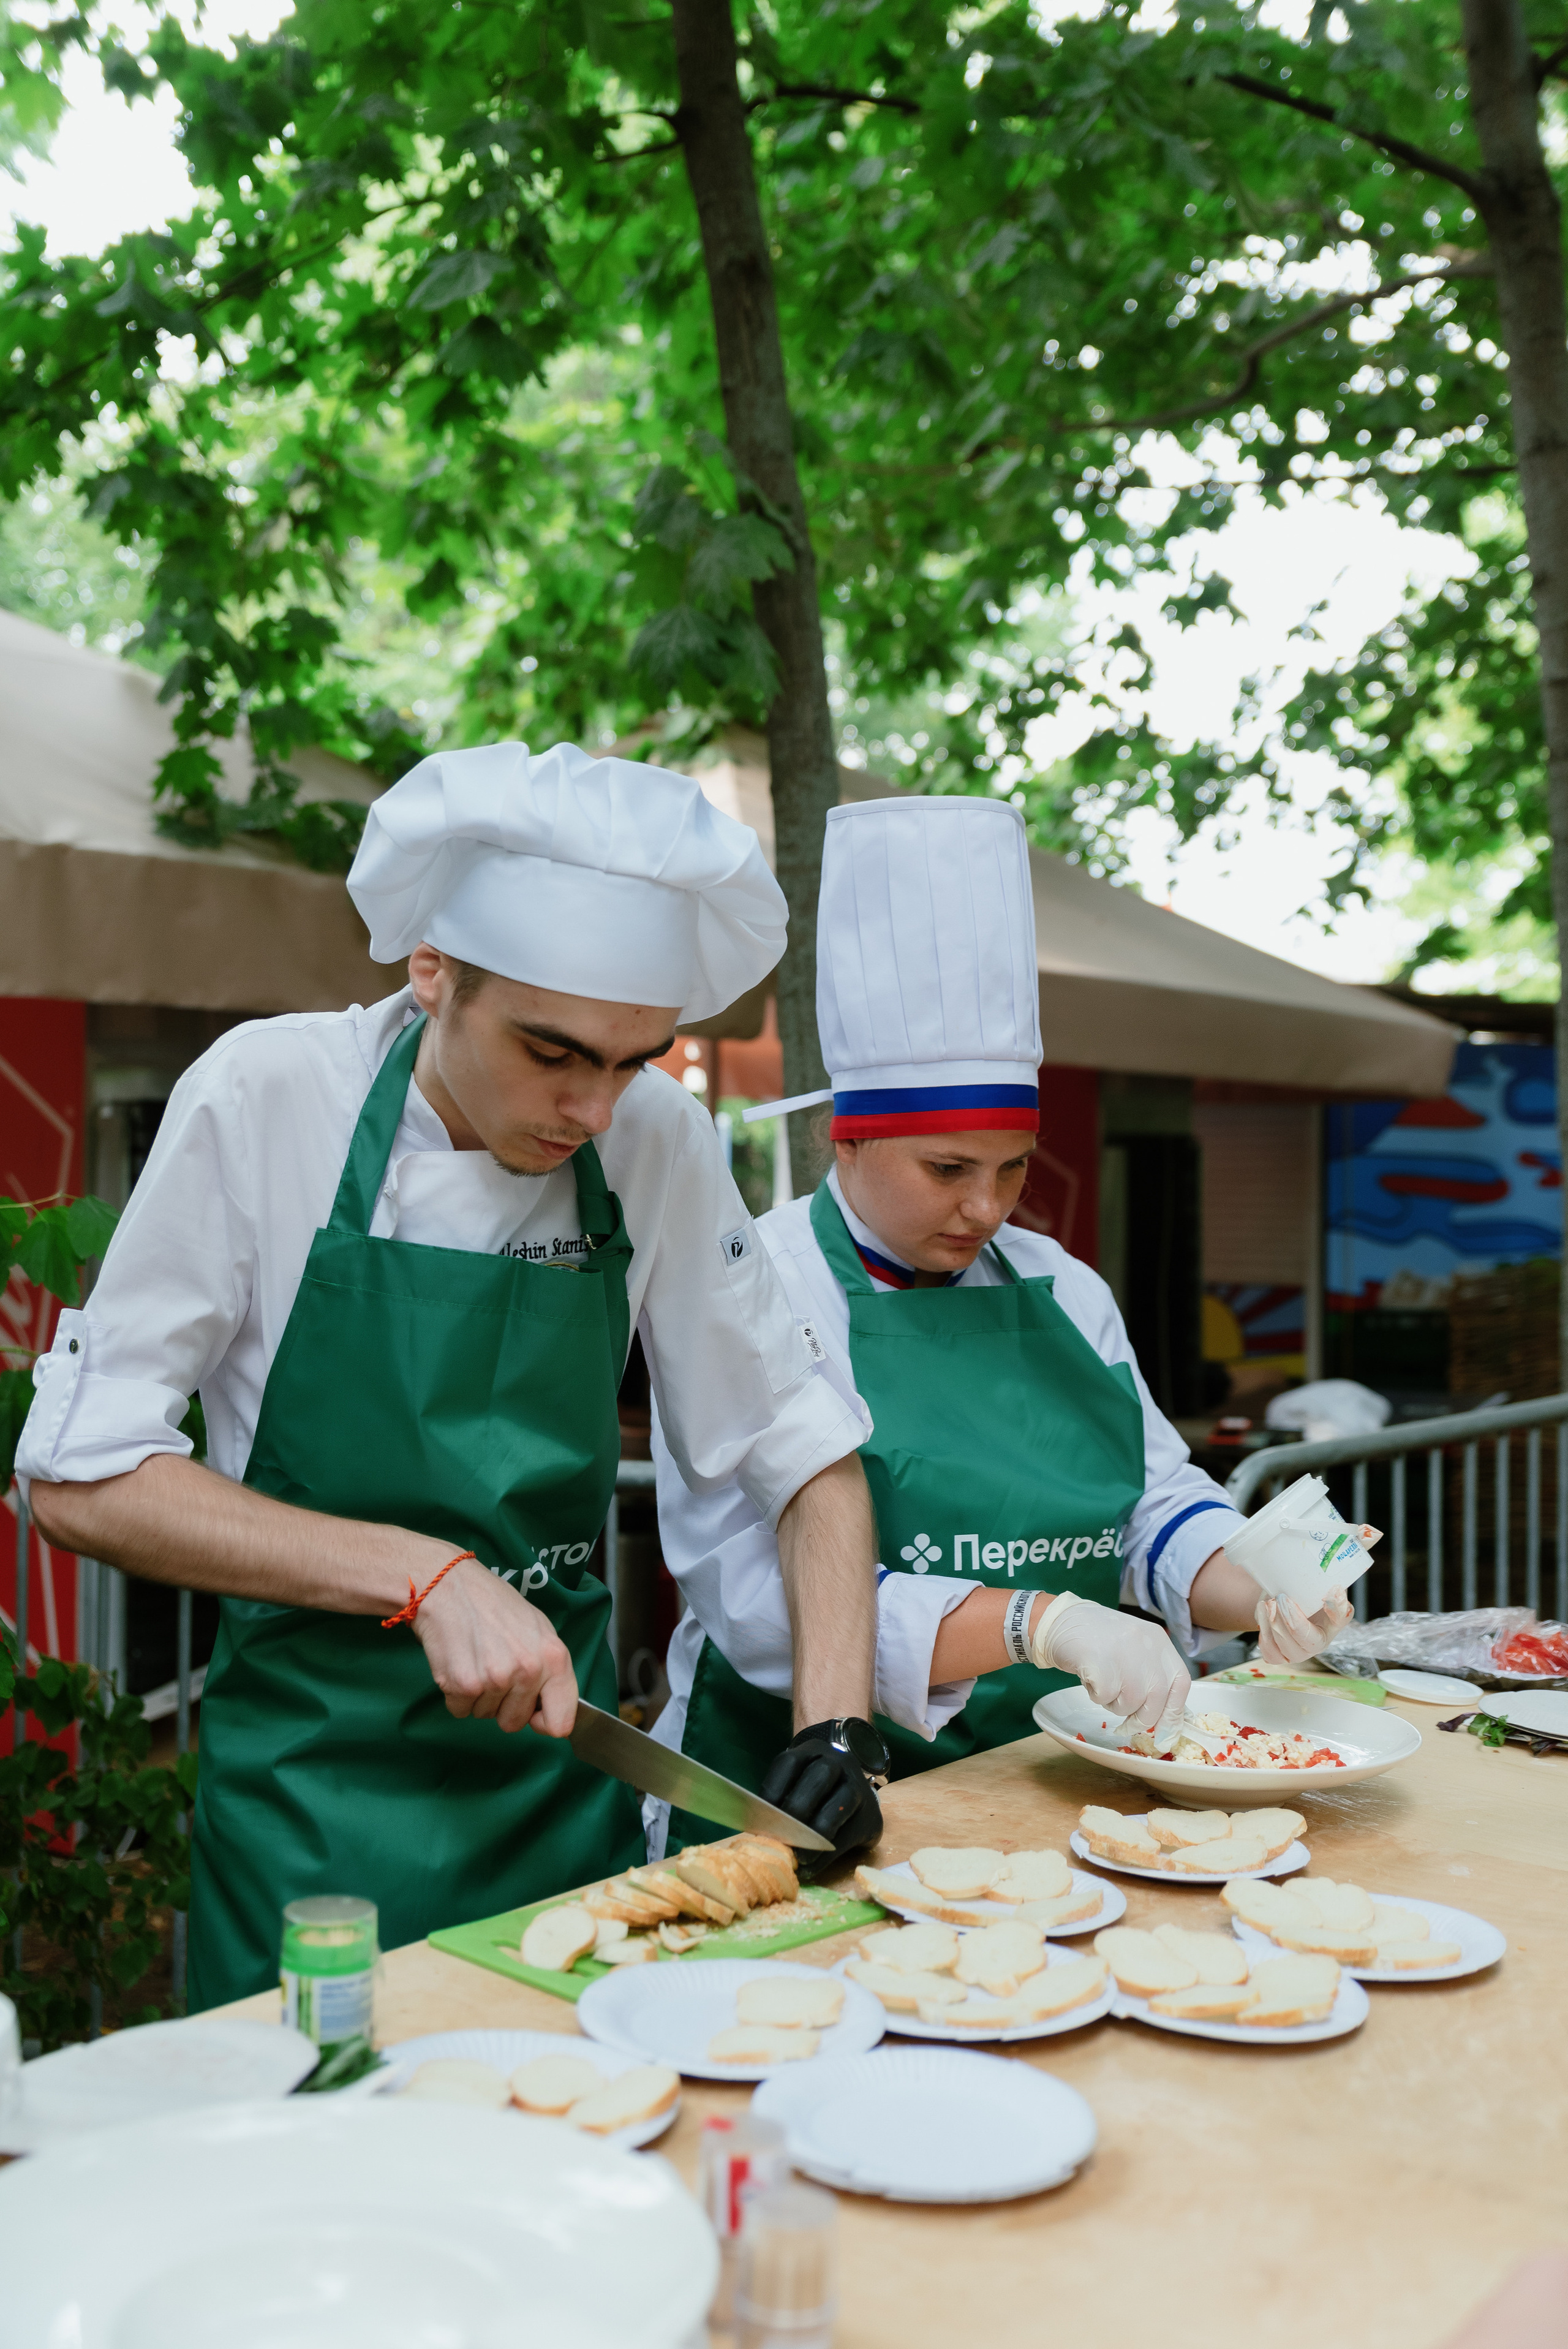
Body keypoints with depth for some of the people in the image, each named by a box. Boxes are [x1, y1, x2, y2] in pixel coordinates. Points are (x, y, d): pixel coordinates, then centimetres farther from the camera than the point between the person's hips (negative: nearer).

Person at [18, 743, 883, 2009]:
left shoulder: (658, 1141, -6)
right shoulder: (264, 1098, -13)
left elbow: (809, 1456, 2)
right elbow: (79, 1478, -12)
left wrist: (837, 1729, -13)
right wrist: (424, 1575, -20)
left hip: (564, 1776, 3)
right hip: (314, 1795, -3)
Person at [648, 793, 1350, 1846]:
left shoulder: (1060, 1289, 13)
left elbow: (1156, 1501, 12)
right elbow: (768, 1602, -20)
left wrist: (1254, 1589, -10)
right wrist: (1042, 1623, -28)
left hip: (1051, 1789, 6)